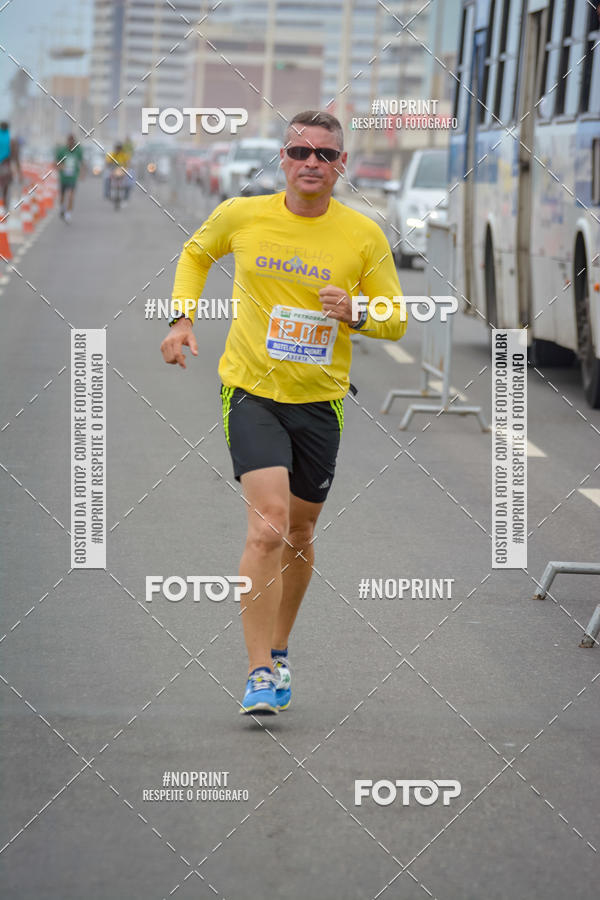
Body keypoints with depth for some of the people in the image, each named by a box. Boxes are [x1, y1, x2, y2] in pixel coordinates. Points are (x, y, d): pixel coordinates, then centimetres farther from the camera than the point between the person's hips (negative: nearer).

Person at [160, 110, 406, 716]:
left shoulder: (364, 235, -5)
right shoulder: (241, 216, -5)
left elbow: (396, 319, 2)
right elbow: (196, 253, 17)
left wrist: (356, 314, -18)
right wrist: (182, 317, 5)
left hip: (320, 399, 2)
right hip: (251, 391, -2)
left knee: (300, 535, 15)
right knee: (268, 527, -19)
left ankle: (278, 650, 37)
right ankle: (260, 673, -15)